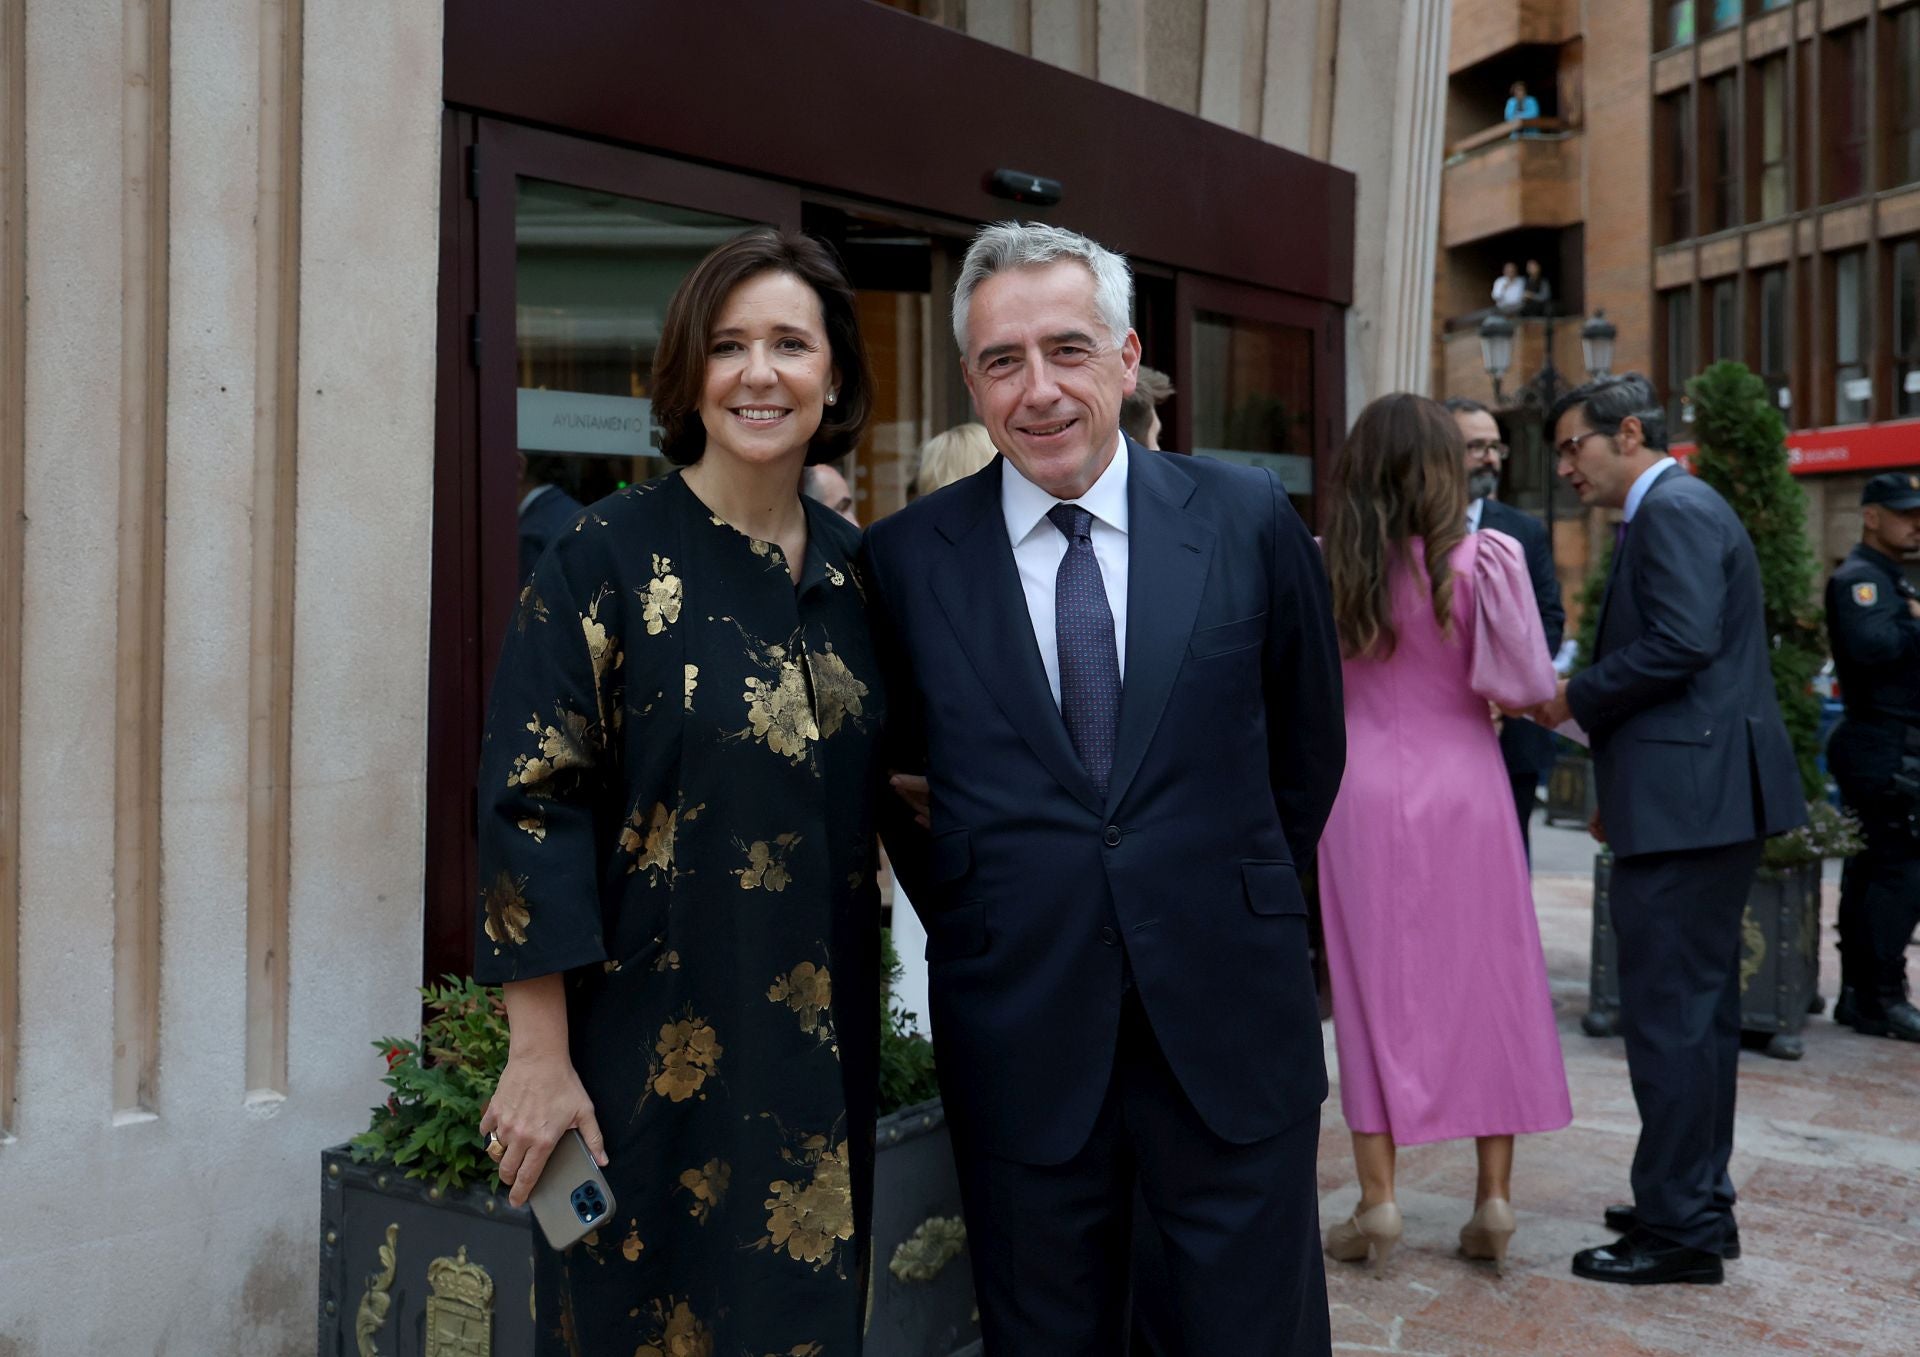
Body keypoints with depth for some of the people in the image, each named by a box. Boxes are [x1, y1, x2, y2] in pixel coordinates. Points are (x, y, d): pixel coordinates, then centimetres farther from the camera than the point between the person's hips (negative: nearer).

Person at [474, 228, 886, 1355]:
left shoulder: (852, 568, 5)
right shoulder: (608, 559, -9)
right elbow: (534, 802, -12)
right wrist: (539, 1054, -15)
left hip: (820, 1044, 5)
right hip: (653, 1039, -4)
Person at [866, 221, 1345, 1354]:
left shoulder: (1250, 519, -2)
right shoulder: (908, 558, -3)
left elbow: (1309, 743, 10)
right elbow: (895, 781, 9)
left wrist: (1244, 897, 11)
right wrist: (979, 923, 7)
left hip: (1232, 1020, 0)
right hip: (1020, 1038, 0)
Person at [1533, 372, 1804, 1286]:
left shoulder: (1673, 509, -12)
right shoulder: (1672, 512, 20)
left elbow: (1681, 643, -24)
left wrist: (1574, 697, -11)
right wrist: (1619, 787, 21)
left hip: (1687, 801, -11)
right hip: (1704, 799, 11)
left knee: (1669, 1013, -6)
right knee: (1699, 1007, 16)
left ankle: (1681, 1228, 1)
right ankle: (1699, 1202, 26)